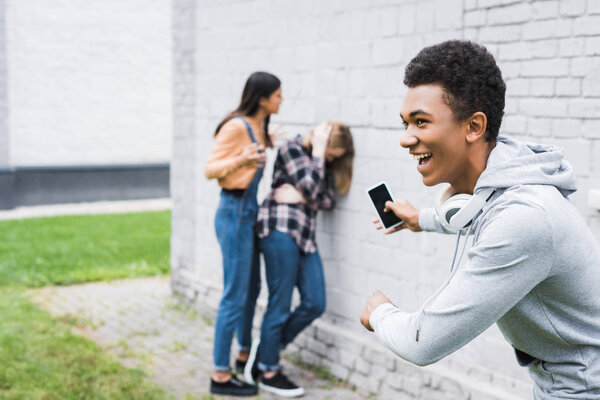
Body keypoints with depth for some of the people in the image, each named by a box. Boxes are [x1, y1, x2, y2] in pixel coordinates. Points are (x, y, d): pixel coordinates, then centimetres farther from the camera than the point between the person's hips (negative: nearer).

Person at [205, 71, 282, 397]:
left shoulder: (258, 127, 10)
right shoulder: (236, 127, -16)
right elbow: (210, 169, -17)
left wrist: (267, 145, 18)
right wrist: (241, 160, -32)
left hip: (248, 213, 10)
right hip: (234, 214, -10)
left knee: (251, 289, 20)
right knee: (235, 296, -5)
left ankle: (245, 355, 37)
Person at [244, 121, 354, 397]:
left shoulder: (323, 163, 20)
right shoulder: (292, 148, -2)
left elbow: (328, 199, 8)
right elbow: (311, 187, -14)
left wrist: (300, 196, -8)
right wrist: (318, 150, -5)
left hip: (304, 235, 8)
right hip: (280, 229, -8)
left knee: (315, 304, 3)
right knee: (280, 304, -4)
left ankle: (266, 348, 19)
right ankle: (268, 373, 8)